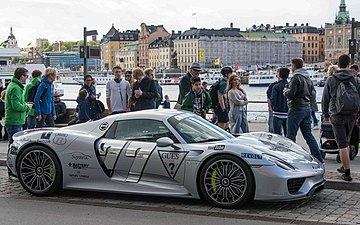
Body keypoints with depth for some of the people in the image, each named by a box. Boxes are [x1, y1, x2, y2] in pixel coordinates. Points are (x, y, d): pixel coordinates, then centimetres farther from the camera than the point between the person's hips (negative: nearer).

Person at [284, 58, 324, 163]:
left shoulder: (296, 78, -13)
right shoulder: (308, 78, 13)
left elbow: (290, 94, -18)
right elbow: (311, 93, 19)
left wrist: (285, 91, 1)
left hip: (296, 109, -8)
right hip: (307, 108, 8)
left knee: (290, 136, -2)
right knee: (308, 134, 12)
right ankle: (318, 158, 11)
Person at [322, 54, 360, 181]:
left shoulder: (331, 80, -3)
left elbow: (325, 99, 3)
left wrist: (326, 114, 16)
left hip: (337, 115, -3)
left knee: (342, 144, -2)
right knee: (346, 142, 20)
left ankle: (347, 173, -4)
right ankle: (344, 167, 30)